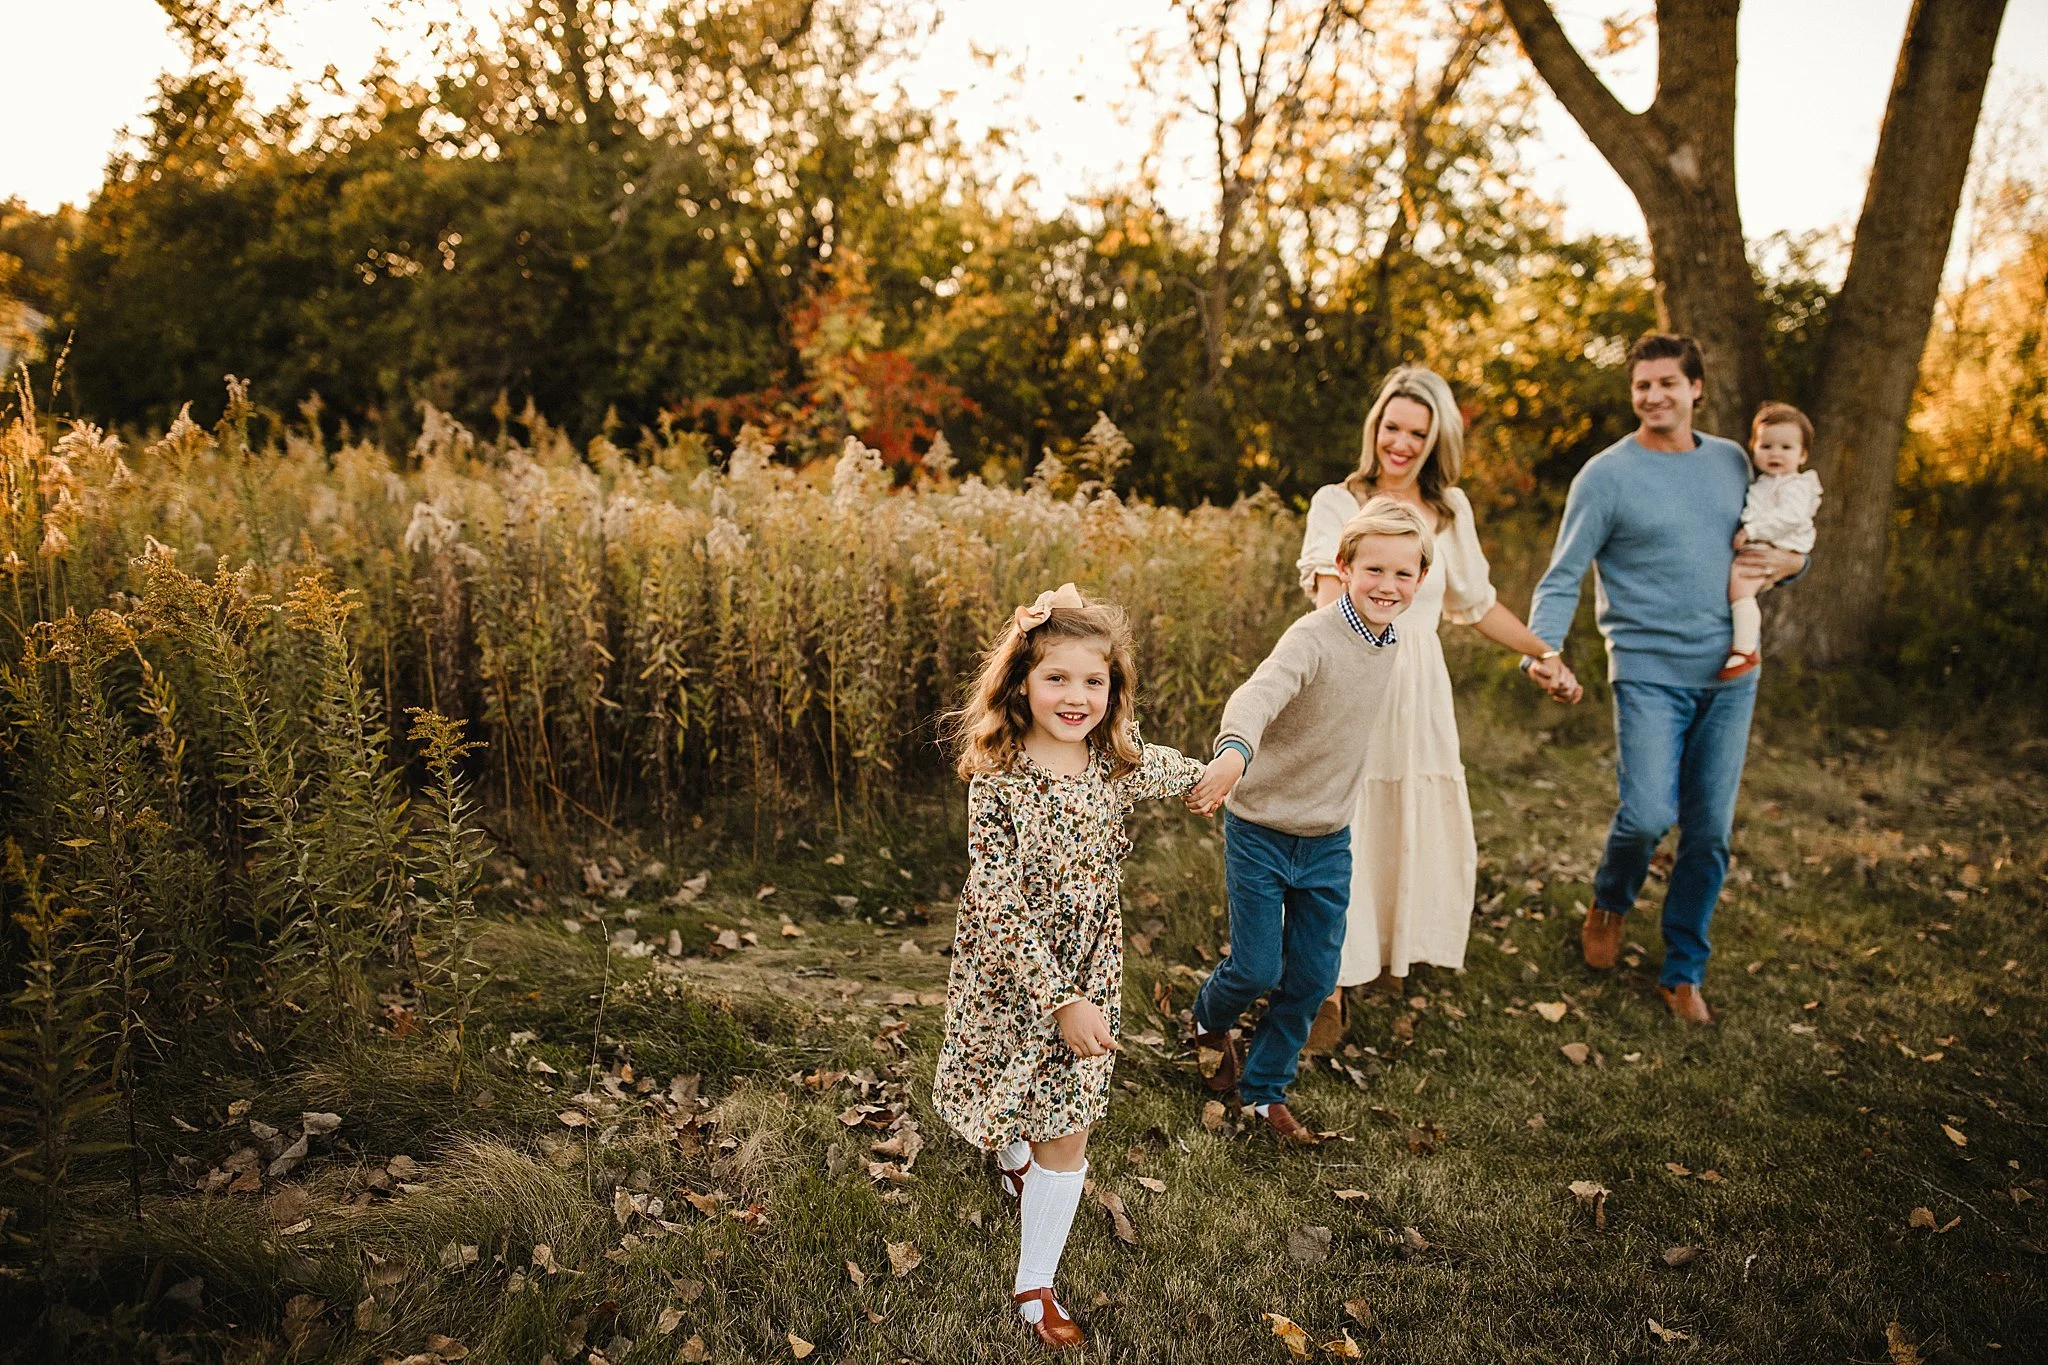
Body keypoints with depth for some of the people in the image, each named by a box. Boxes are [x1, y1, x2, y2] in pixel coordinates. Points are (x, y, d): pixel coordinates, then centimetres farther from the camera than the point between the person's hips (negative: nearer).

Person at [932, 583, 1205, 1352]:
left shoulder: (1120, 765, -9)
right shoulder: (999, 780, -23)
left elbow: (1185, 773, 17)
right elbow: (1001, 911, -24)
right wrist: (1059, 1000, -26)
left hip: (1087, 975, 3)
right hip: (1008, 974, -2)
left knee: (1067, 1134, 7)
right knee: (1010, 1100, 21)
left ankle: (1035, 1288, 25)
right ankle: (1013, 1158, 58)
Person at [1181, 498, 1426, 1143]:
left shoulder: (1391, 643, 1)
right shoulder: (1315, 637, -23)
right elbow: (1258, 694, -42)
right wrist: (1234, 751, -62)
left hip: (1330, 841, 6)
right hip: (1261, 831, -6)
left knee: (1313, 979, 9)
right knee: (1256, 971, 2)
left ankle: (1265, 1087, 31)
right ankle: (1208, 1019, 36)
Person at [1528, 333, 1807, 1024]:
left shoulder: (1732, 460, 11)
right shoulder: (1606, 475, -4)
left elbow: (1777, 541, 23)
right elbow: (1562, 579, -7)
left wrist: (1786, 561, -1)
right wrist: (1544, 651, -24)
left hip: (1729, 675, 5)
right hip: (1650, 673, -4)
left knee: (1709, 834, 7)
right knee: (1649, 814, -18)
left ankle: (1683, 973, 23)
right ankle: (1610, 903, 17)